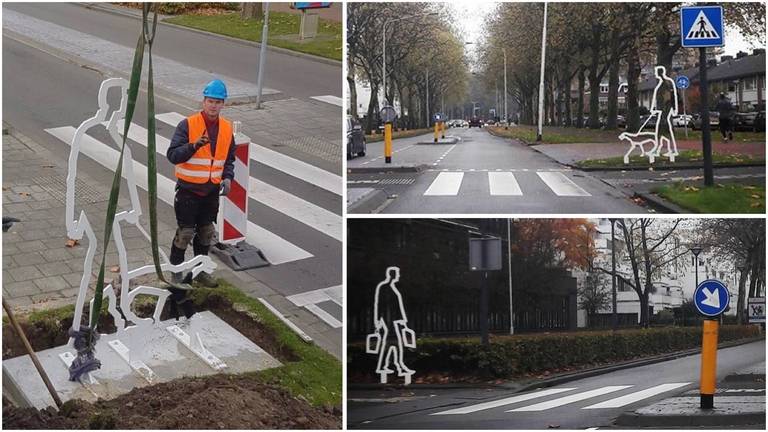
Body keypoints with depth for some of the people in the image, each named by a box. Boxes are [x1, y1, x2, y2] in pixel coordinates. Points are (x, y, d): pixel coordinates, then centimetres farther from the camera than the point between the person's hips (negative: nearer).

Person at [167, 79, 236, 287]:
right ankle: (176, 272, 16)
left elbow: (229, 159, 16)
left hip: (212, 191, 5)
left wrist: (228, 178, -2)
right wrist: (194, 145, -33)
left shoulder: (227, 128, 4)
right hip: (188, 190, -5)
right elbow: (173, 155, -18)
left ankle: (201, 270, 31)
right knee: (185, 233, 0)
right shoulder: (188, 125, -13)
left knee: (206, 233, 15)